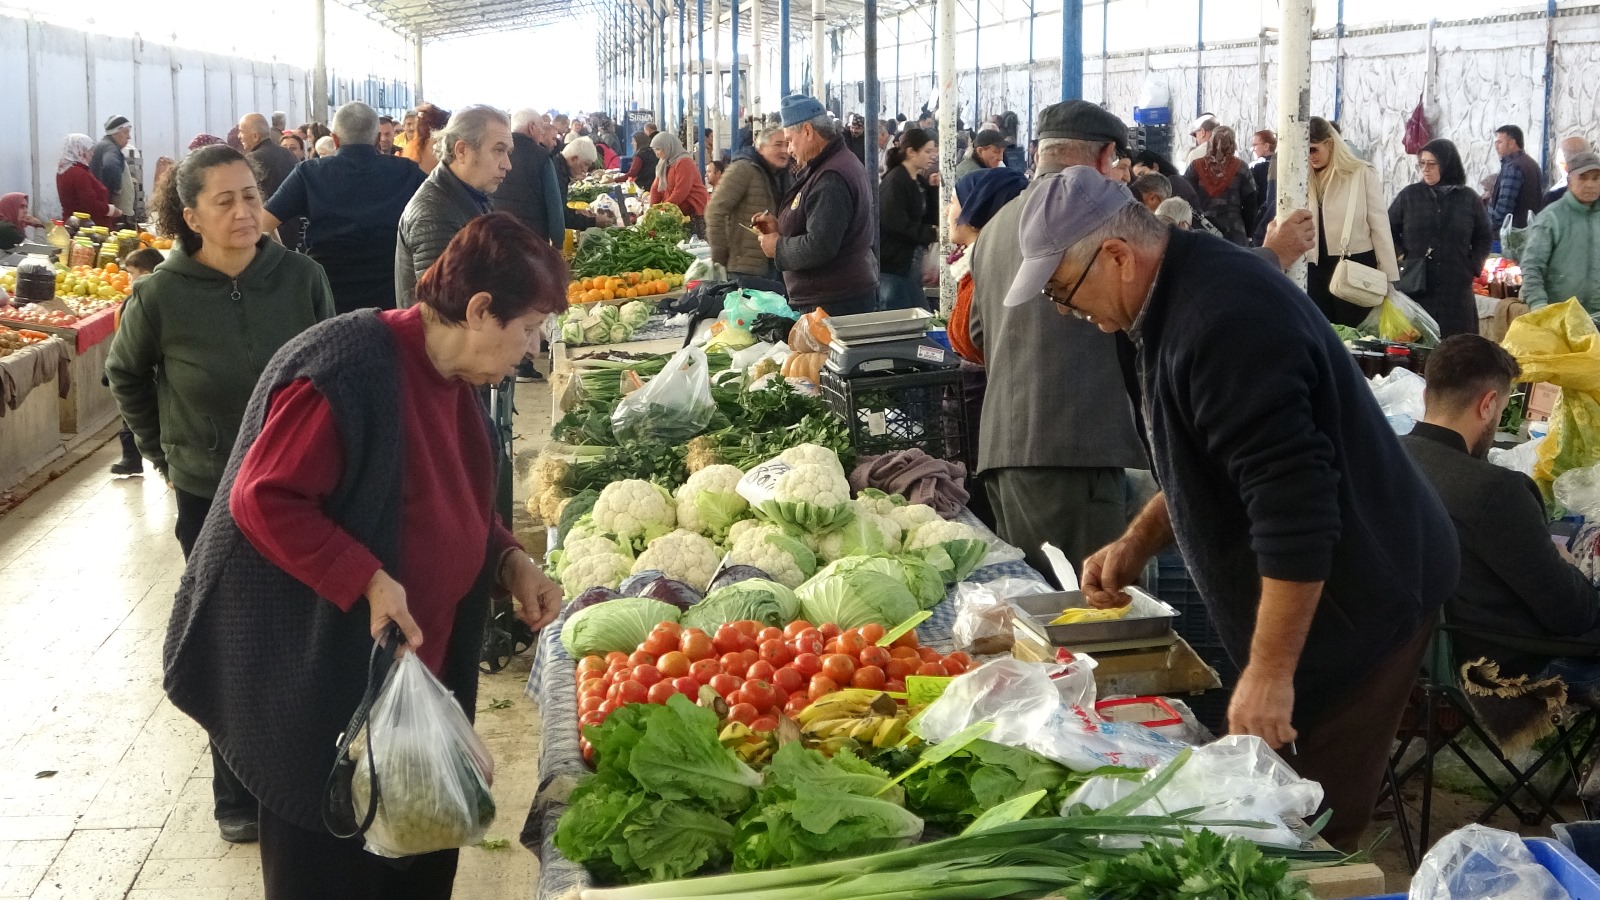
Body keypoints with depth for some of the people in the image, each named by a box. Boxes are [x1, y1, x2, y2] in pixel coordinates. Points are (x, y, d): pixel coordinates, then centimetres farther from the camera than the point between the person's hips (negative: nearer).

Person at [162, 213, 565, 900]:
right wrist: (367, 581, -28)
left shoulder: (453, 375, 6)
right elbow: (262, 500, -24)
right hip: (320, 671, -9)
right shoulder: (351, 373, -24)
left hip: (419, 658, 9)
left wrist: (508, 562, 2)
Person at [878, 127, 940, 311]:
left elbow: (932, 218, 10)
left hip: (912, 260, 9)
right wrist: (932, 234, -17)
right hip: (893, 263, -9)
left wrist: (933, 188, -2)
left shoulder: (920, 181, 12)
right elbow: (895, 225, -22)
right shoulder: (894, 181, -15)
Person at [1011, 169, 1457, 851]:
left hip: (1356, 598, -10)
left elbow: (1294, 505, -29)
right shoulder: (1177, 297, 8)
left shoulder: (1224, 322, -26)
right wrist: (1139, 541, 8)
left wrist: (1270, 671, -25)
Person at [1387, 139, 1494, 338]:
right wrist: (1400, 259, -1)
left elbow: (1484, 237, 15)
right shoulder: (1409, 195, 5)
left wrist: (1473, 266, 4)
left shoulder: (1468, 198, 6)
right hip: (1415, 287, -1)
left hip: (1456, 288, 1)